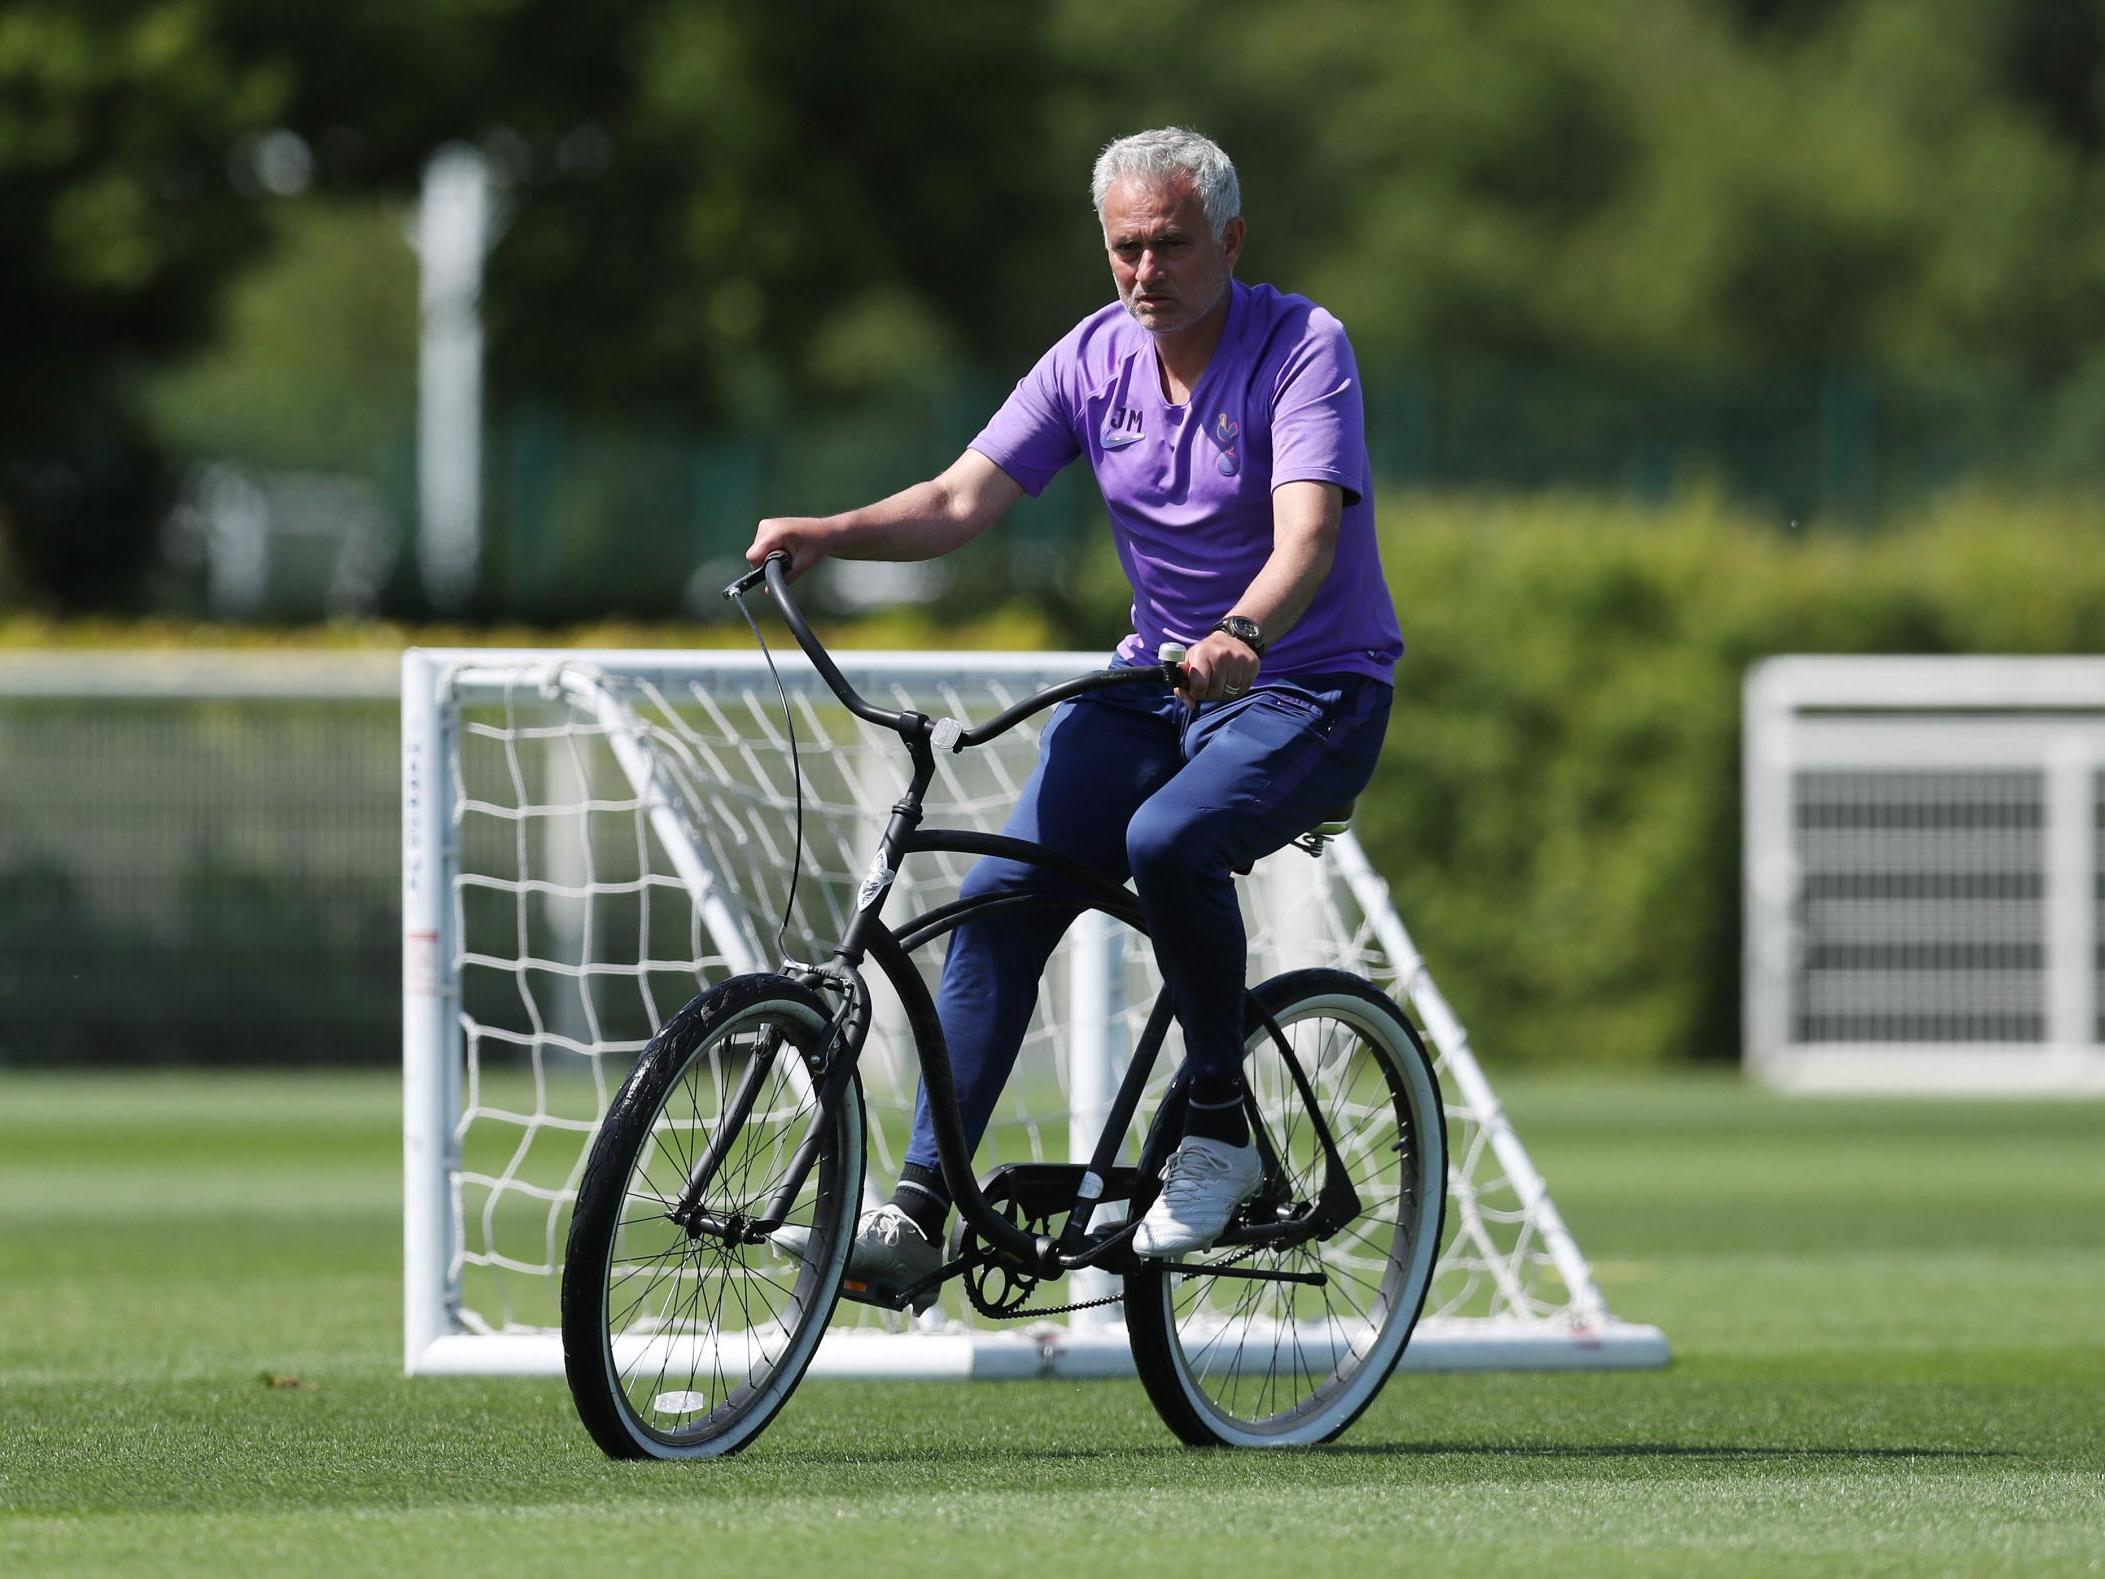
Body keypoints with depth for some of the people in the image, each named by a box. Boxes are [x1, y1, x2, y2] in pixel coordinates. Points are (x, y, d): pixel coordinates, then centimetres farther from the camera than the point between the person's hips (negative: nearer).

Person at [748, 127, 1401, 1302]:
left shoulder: (1301, 346, -15)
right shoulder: (1094, 358, 1)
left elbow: (1308, 534, -29)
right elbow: (963, 501, -5)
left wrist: (1242, 635, -49)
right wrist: (829, 535, -25)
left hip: (1312, 691, -5)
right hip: (1157, 678, 5)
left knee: (1167, 840, -34)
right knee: (1003, 893, -14)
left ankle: (1221, 1121, -14)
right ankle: (920, 1207, -14)